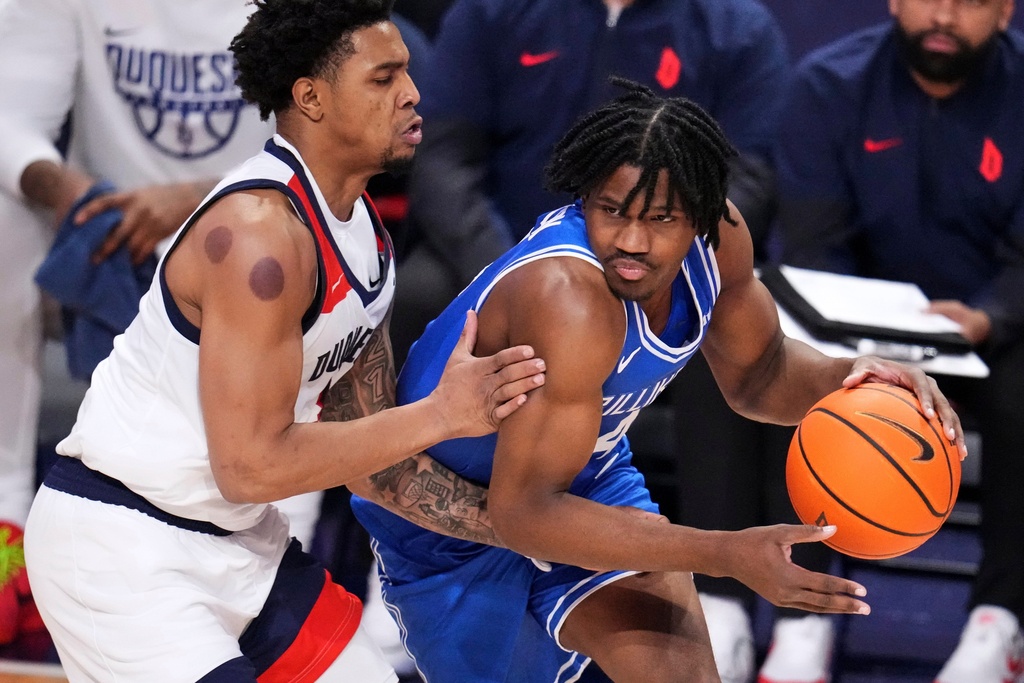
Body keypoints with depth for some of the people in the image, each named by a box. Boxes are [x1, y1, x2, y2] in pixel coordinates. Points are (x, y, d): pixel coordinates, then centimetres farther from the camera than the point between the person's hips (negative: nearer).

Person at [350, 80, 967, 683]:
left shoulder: (716, 237, -17)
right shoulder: (569, 299, -40)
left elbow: (756, 374, 2)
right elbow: (521, 512, -39)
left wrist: (846, 378, -23)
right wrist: (726, 555, -43)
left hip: (585, 484, 6)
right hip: (457, 525, -6)